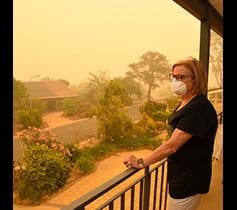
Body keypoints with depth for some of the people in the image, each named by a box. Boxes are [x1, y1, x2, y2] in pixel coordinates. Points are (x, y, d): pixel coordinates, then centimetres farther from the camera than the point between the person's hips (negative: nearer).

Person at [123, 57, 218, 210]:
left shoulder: (199, 108, -25)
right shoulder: (186, 103, 5)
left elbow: (172, 145, -28)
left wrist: (141, 163, -21)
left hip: (189, 180, -9)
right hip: (179, 174, 9)